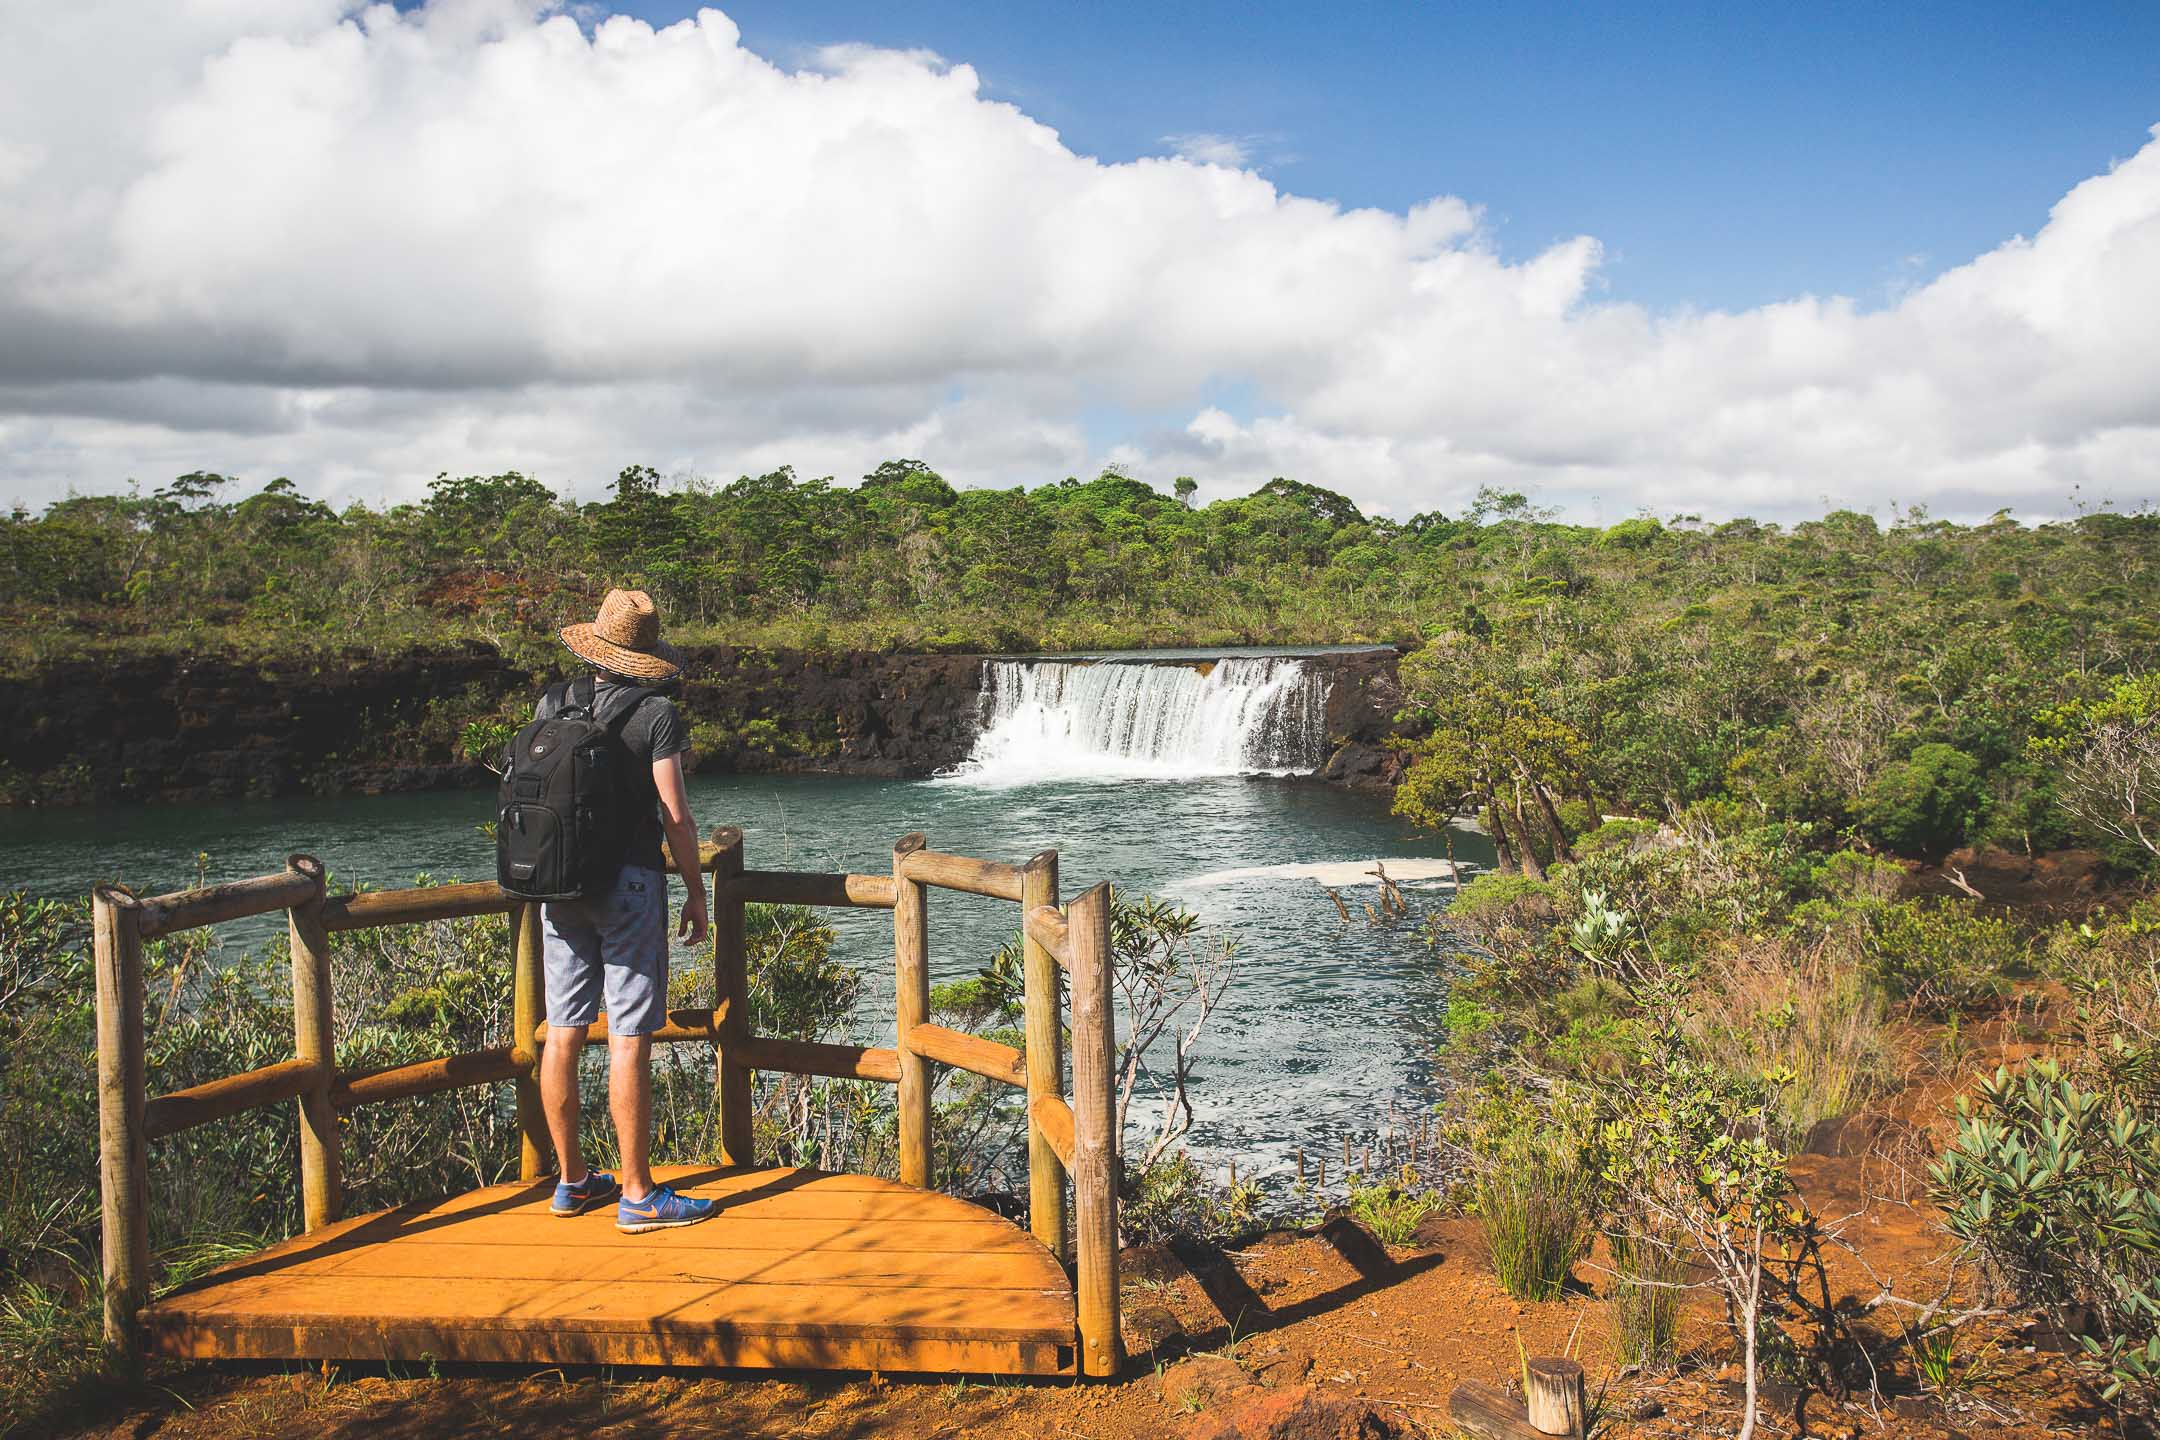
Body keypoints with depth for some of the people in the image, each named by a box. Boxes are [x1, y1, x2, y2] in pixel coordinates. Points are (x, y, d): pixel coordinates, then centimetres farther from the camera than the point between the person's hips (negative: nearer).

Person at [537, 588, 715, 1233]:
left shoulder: (551, 704, 6)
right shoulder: (656, 714, -8)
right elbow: (675, 816, -10)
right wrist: (696, 893, 0)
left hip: (560, 884, 5)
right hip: (629, 883, -5)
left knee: (563, 1032, 10)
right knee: (628, 1040, -3)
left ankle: (573, 1180, 21)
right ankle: (638, 1196, 1)